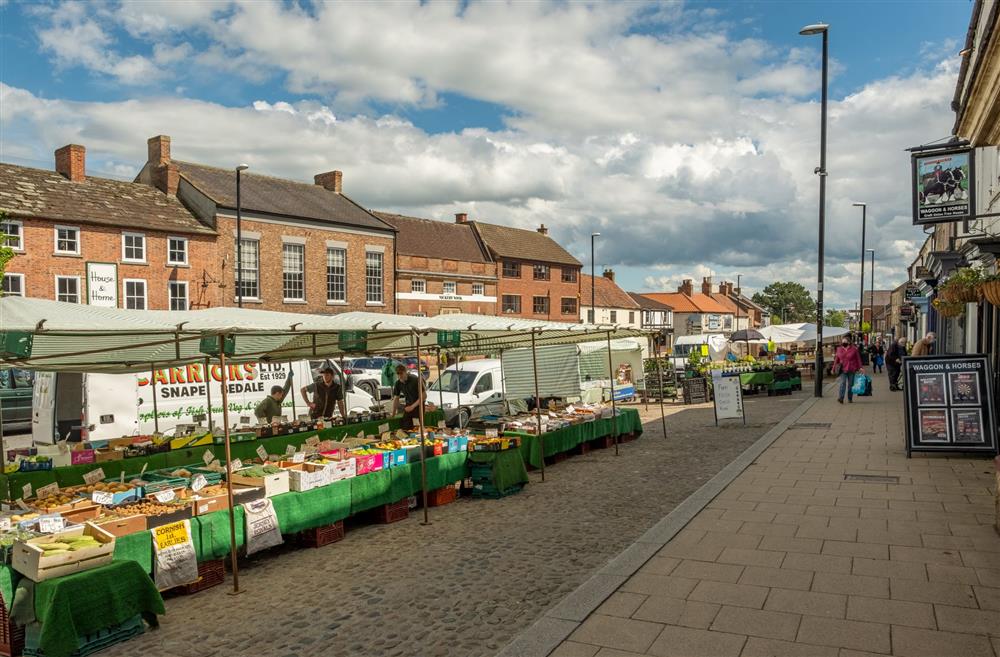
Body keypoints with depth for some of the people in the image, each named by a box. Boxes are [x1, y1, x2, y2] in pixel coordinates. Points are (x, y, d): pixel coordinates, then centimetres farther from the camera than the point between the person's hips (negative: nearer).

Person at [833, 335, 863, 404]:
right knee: (842, 383, -12)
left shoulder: (854, 349, -1)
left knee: (850, 385, 6)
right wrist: (834, 368, 13)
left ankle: (850, 399, 16)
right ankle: (840, 398, -21)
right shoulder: (839, 349, 6)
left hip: (851, 370, -1)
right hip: (843, 370, 1)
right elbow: (836, 359, 12)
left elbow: (858, 359, 2)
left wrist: (859, 367, -3)